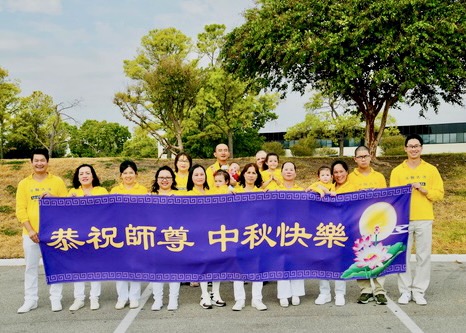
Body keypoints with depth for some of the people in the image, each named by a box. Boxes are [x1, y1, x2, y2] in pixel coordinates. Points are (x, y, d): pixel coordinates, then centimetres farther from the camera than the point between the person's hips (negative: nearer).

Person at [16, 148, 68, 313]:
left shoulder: (57, 181, 3)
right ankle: (30, 300, 19)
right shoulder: (24, 184, 6)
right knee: (31, 267, 8)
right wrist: (30, 230, -9)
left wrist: (53, 198, -15)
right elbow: (20, 210, 1)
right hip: (31, 233, 1)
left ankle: (56, 299, 14)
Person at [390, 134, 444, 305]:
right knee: (403, 256, 1)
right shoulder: (397, 171, 6)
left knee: (424, 256, 2)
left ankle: (419, 291, 13)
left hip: (424, 220, 0)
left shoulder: (431, 170, 7)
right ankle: (405, 291, 11)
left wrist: (424, 189, -11)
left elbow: (439, 194, 4)